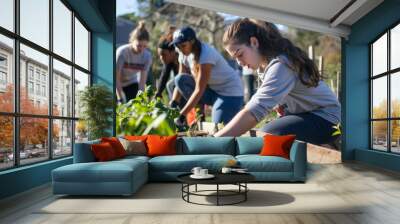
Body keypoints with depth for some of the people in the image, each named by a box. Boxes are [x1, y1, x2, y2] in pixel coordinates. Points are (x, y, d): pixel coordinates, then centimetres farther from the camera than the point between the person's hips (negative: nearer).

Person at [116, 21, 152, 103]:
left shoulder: (147, 55, -20)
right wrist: (120, 99, -27)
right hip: (118, 83, -2)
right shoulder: (122, 51, -29)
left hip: (132, 82, 3)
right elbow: (116, 78, -26)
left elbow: (142, 80, -19)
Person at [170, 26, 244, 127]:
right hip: (211, 90, 7)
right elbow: (180, 82, -1)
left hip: (230, 92, -7)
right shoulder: (184, 55, -3)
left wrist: (181, 115, -30)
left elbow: (199, 90, -29)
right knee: (180, 79, -13)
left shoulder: (206, 54, -26)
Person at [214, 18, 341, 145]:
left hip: (325, 117, -8)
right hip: (305, 113, 8)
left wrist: (215, 140, -41)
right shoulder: (265, 62, 0)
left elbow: (255, 111, -39)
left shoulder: (280, 65, -29)